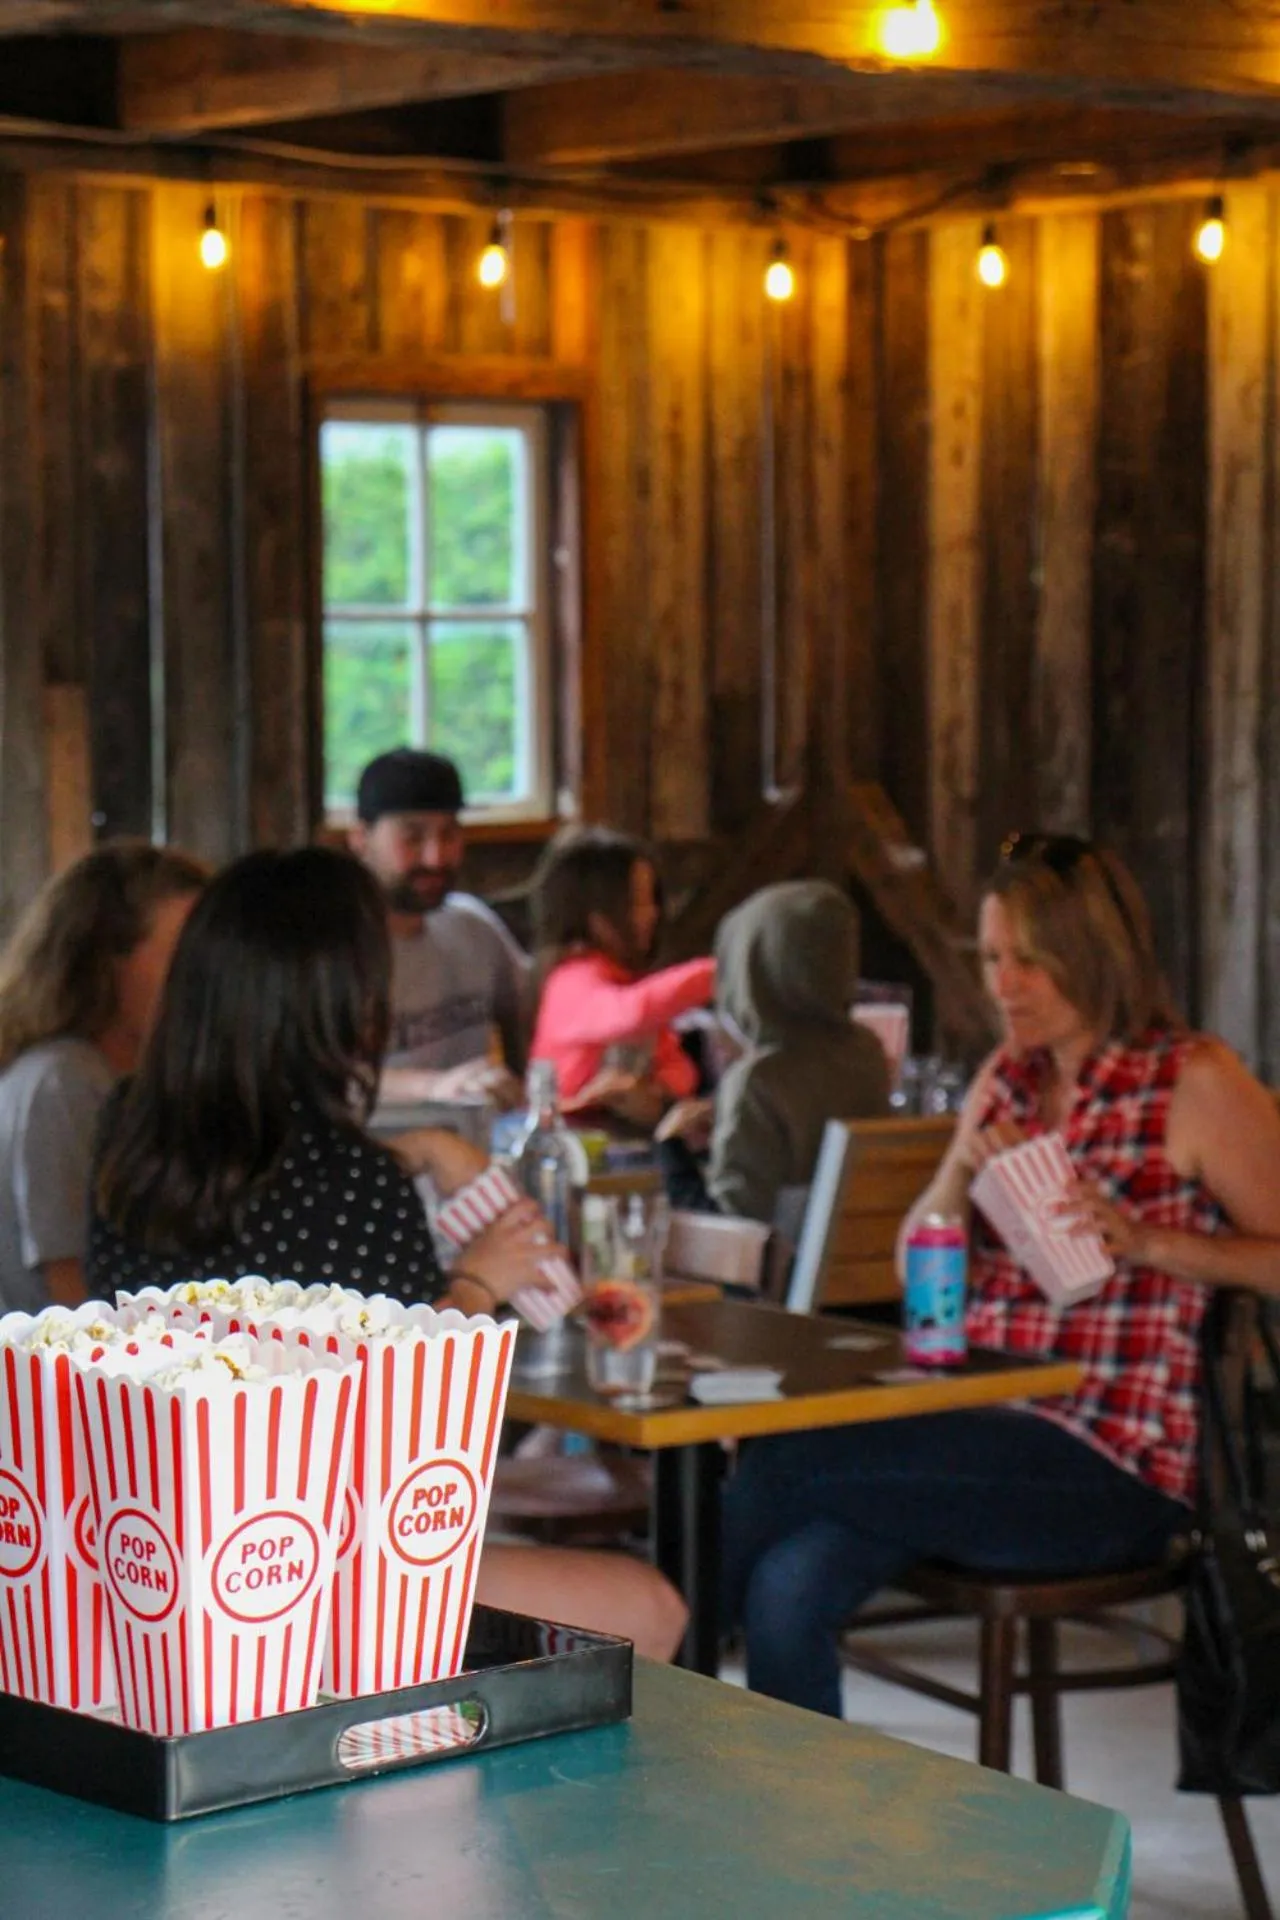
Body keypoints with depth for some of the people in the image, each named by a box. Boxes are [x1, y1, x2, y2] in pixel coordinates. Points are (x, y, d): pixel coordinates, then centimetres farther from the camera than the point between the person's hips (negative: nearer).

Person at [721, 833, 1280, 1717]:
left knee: (780, 1465, -22)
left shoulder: (1195, 1081, -1)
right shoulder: (1006, 1079, 18)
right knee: (789, 1586, -23)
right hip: (985, 1429, 6)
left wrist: (1144, 1240, -17)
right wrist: (964, 1173, 0)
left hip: (1109, 1467, -6)